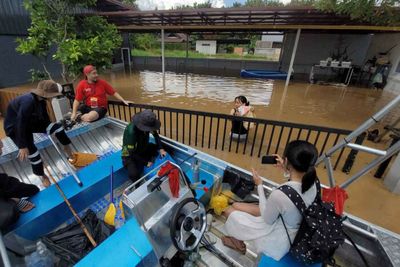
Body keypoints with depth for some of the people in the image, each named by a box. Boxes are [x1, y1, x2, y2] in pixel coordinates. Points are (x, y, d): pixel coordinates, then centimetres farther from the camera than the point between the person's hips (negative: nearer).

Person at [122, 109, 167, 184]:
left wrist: (161, 149, -11)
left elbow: (155, 135, 0)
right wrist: (146, 163, -23)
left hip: (143, 149, 7)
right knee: (134, 174, -31)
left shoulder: (147, 124, -20)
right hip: (130, 155, -7)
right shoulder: (131, 131, -37)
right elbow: (132, 153, -29)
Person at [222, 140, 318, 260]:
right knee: (235, 205, 13)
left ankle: (239, 243, 36)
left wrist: (259, 185, -15)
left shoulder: (279, 194, -39)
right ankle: (239, 237, 36)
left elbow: (267, 219, -19)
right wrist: (286, 171, 2)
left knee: (229, 211, 9)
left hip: (278, 241, -7)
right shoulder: (312, 181, -17)